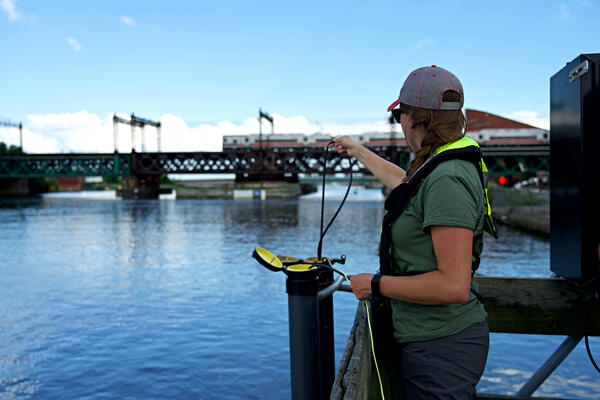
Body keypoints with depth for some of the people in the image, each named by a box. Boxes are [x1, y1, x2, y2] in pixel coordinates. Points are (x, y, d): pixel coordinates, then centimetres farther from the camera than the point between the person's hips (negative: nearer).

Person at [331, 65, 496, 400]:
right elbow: (401, 180, 31)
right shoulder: (439, 169, 7)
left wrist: (377, 284, -18)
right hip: (434, 338, 10)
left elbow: (453, 285, -29)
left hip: (441, 347, -10)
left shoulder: (447, 180, -24)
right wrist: (357, 151, 42)